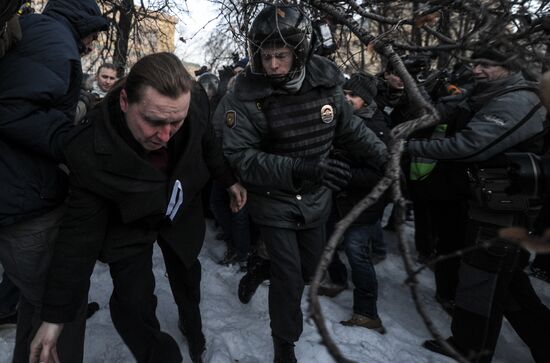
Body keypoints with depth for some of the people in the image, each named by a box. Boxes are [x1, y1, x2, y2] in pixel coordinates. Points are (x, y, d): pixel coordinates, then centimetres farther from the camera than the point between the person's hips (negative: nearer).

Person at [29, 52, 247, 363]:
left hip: (183, 211, 3)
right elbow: (82, 230, -26)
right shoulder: (92, 153, -36)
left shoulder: (196, 103, -31)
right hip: (129, 224, -2)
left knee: (187, 276, 21)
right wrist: (56, 314, -23)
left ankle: (192, 323, 55)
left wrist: (229, 179, 6)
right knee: (133, 305, -10)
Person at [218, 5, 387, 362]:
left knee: (310, 266, 19)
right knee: (289, 275, 0)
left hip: (315, 198, 5)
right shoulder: (245, 97, -22)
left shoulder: (326, 81, -11)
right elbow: (241, 157, -27)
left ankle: (266, 269, 51)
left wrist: (388, 158, 15)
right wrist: (300, 167, -39)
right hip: (274, 201, -4)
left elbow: (351, 129, 4)